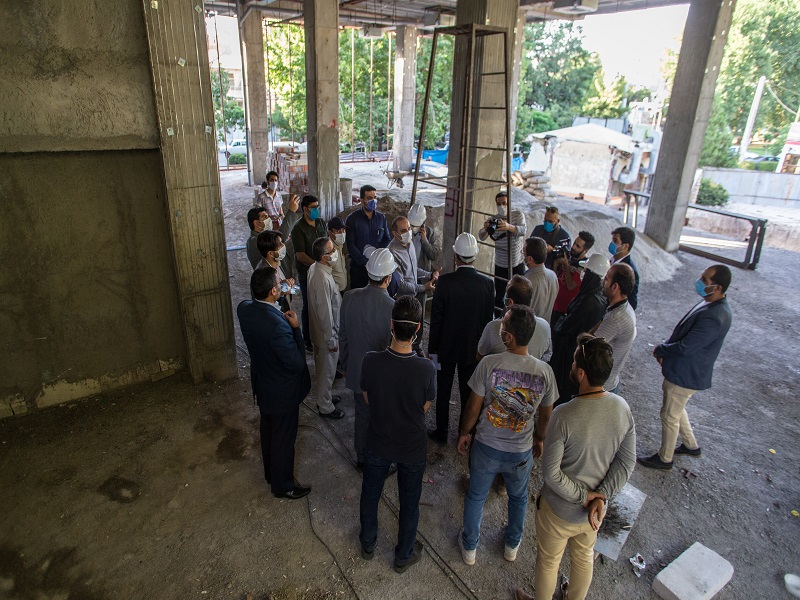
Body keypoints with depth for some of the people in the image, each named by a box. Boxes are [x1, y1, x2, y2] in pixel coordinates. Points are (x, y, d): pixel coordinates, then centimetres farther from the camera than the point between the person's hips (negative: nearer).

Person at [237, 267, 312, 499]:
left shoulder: (244, 308, -14)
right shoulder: (277, 325, -38)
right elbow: (297, 363, -29)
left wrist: (282, 297, -3)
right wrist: (296, 328, -21)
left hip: (262, 384, 8)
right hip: (283, 392, -8)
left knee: (268, 430, 28)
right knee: (284, 438, 15)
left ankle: (271, 473, 51)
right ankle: (282, 486, 37)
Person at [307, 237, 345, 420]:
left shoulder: (315, 268, -2)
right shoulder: (323, 280, -33)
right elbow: (325, 314, -28)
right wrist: (331, 340, -18)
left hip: (318, 330, 9)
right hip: (326, 335, -9)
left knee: (322, 368, 26)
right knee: (327, 371, 10)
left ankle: (323, 397, 46)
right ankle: (325, 408, 28)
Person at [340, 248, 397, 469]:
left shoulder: (350, 297, -14)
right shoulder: (393, 308, -27)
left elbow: (343, 336, -1)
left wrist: (345, 364, 14)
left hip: (357, 371, 4)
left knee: (361, 417, 23)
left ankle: (361, 459, 43)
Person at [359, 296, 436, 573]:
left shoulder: (371, 361, -26)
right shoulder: (426, 369, -28)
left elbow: (368, 399, -7)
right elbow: (425, 407, -10)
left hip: (377, 444, 1)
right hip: (412, 448, -1)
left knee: (370, 494, 27)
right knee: (409, 502, 23)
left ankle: (368, 543, 50)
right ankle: (404, 555, 44)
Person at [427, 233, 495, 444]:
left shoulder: (444, 282, -20)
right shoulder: (487, 284, -13)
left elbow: (436, 320, -14)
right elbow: (488, 320, -4)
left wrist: (432, 349, -2)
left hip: (447, 347, -2)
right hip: (473, 348, 2)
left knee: (443, 391, 15)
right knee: (468, 392, 18)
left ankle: (441, 432, 29)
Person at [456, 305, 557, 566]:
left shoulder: (489, 364, -25)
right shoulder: (545, 372, -18)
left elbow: (473, 408, -15)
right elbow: (545, 416, -3)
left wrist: (464, 433, 4)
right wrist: (539, 439, 17)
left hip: (486, 447, -1)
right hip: (522, 452, 2)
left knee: (476, 497, 23)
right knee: (518, 498, 30)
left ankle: (469, 547, 44)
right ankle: (512, 545, 53)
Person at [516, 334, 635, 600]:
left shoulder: (564, 416, -33)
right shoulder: (623, 408, -16)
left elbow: (550, 472, -27)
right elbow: (626, 463, -9)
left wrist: (581, 496, -13)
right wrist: (601, 497, -10)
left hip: (560, 509, -5)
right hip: (595, 508, 5)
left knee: (548, 561, 23)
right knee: (584, 556, 32)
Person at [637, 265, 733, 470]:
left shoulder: (714, 318, -34)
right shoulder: (711, 303, 0)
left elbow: (685, 347, -30)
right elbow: (684, 334, 10)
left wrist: (660, 350, -12)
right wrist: (666, 350, 2)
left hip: (685, 375, -10)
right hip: (683, 370, 10)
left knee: (669, 416, 10)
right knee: (676, 409, 28)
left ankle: (664, 459, 30)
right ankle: (691, 446, 48)